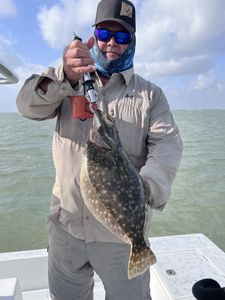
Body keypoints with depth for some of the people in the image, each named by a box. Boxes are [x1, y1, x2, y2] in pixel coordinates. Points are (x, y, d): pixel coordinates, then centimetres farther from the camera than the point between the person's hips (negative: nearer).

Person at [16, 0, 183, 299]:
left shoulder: (150, 94, 4)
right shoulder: (67, 82, 7)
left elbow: (167, 144, -9)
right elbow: (28, 105, -10)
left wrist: (146, 189, -29)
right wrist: (64, 76, -30)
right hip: (66, 221, 2)